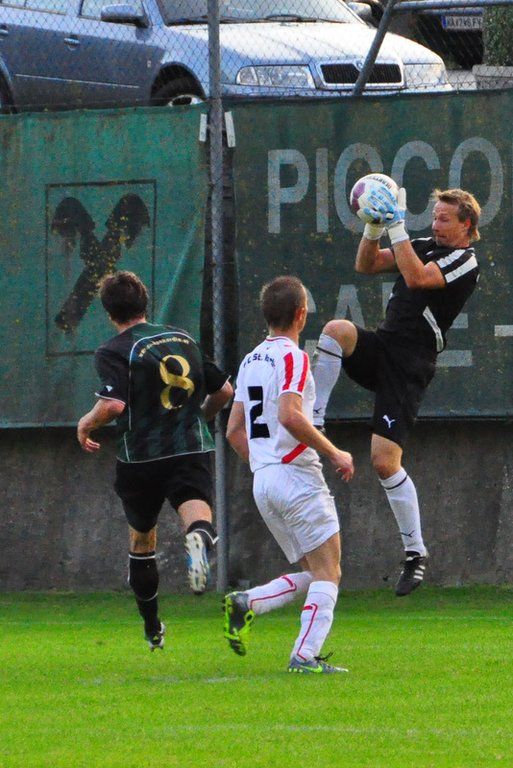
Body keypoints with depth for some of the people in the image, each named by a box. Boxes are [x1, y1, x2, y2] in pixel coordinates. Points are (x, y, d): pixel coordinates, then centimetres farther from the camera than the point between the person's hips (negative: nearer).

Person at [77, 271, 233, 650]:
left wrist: (86, 424, -1)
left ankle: (153, 630, 30)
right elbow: (224, 390, 18)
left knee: (142, 539, 18)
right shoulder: (184, 339, 13)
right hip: (192, 449, 2)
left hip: (141, 456, -2)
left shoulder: (114, 352, -5)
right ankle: (200, 537, -57)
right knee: (197, 513, -17)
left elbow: (114, 404, -20)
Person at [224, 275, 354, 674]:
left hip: (262, 478, 8)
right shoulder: (292, 357, -10)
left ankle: (244, 604, -4)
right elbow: (290, 416, -24)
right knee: (327, 573, -4)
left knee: (310, 574, 12)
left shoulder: (251, 360, 16)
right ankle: (305, 655, -14)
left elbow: (235, 430, 19)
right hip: (296, 474, -8)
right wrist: (335, 453, -15)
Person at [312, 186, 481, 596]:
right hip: (381, 346, 7)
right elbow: (367, 265, 14)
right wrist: (374, 227, -3)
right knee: (336, 329, -27)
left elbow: (416, 277, -24)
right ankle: (313, 420, -19)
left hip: (409, 366, -7)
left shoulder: (464, 261, -7)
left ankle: (415, 551, 3)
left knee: (385, 461, -11)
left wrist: (396, 227, -22)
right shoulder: (425, 246, 16)